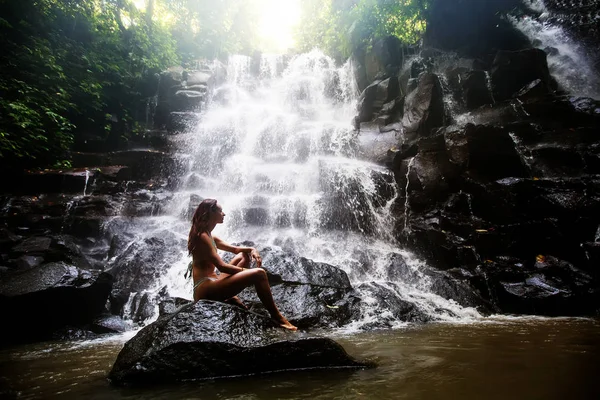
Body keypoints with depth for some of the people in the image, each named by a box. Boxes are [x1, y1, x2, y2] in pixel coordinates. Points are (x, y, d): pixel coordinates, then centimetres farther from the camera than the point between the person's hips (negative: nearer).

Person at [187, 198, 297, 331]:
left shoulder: (209, 237, 17)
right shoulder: (202, 237, -13)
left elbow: (235, 249, 23)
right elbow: (221, 266, -20)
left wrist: (252, 249, 3)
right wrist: (245, 270, -10)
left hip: (210, 284, 10)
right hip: (206, 289, -10)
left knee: (243, 256, 19)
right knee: (259, 274, -20)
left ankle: (230, 296, 2)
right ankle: (277, 317, -9)